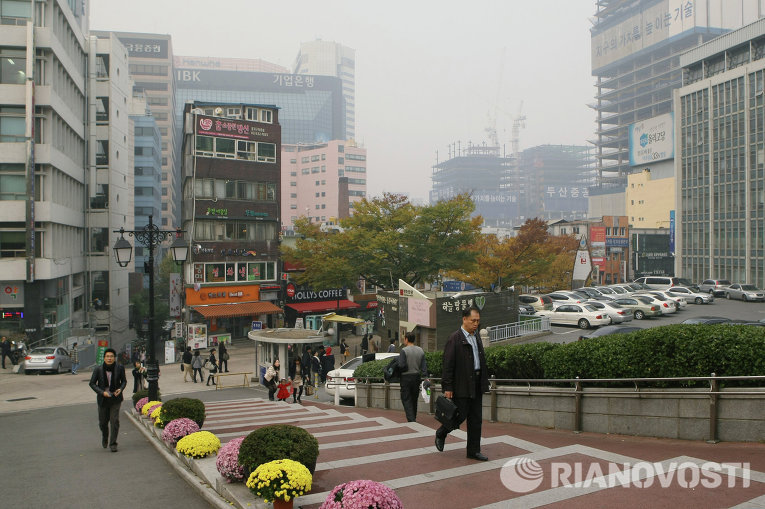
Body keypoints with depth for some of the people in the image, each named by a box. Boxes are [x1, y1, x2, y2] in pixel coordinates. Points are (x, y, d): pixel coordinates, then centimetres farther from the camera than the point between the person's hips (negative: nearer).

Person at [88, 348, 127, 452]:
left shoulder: (120, 368, -5)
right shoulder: (98, 370, -8)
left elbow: (124, 381, 9)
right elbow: (92, 383, -1)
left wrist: (121, 389, -11)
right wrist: (102, 392, -15)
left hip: (115, 399, -1)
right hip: (103, 399, 1)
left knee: (115, 421, -9)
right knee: (103, 422, 13)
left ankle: (113, 444, 2)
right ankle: (105, 438, 44)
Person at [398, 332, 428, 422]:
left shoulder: (404, 350, -11)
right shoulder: (420, 350, 6)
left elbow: (401, 365, -17)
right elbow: (424, 366, 3)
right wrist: (424, 377, 3)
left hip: (406, 377, -5)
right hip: (417, 377, 5)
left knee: (406, 399, -1)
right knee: (414, 399, 15)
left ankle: (411, 419, -13)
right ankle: (413, 419, 22)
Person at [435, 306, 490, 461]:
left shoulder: (477, 336, 12)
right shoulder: (454, 339, -12)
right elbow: (447, 365, -14)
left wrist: (484, 381, 15)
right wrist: (447, 388, -16)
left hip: (476, 384, 7)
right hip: (461, 385, -7)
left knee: (476, 419, 8)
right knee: (460, 416, -1)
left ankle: (474, 451, 16)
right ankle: (441, 434, 27)